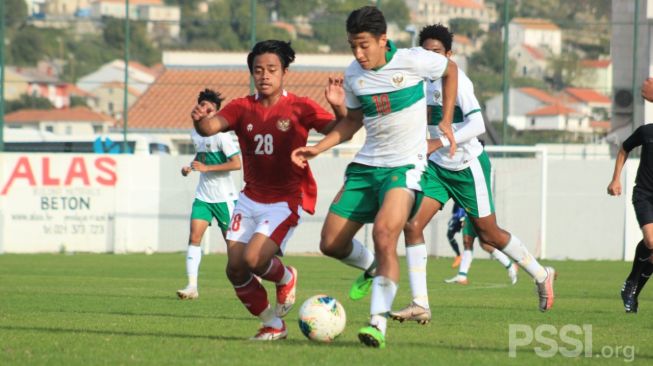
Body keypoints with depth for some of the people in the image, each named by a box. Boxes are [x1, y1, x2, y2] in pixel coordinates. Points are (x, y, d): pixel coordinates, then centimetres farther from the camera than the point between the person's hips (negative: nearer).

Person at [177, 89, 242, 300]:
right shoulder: (195, 134, 8)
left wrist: (206, 168, -22)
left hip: (224, 196, -6)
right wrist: (190, 167, 5)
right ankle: (192, 286, -17)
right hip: (203, 195, 6)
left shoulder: (221, 135, -14)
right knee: (194, 237, -11)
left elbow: (236, 163, -19)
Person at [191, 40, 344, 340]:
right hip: (252, 199, 5)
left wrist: (339, 108, -38)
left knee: (253, 259, -22)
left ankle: (285, 277, 14)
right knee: (235, 269, -2)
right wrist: (201, 119, -39)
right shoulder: (242, 108, 2)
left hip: (287, 199, -5)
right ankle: (273, 324, 18)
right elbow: (210, 127, -15)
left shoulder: (299, 108, -6)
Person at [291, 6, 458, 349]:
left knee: (384, 234, -28)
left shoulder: (413, 61, -13)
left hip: (405, 165, -6)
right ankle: (372, 269, 37)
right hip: (365, 164, 6)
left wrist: (446, 121, 3)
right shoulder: (353, 75, 1)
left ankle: (378, 324, -27)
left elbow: (450, 70, 7)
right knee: (331, 243, 3)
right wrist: (316, 148, 4)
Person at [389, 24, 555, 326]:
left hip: (468, 167, -7)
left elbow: (476, 125, -29)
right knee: (413, 225, -10)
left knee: (489, 234, 7)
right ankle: (420, 305, -10)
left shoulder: (456, 80, -19)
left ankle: (541, 276, 31)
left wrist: (438, 143, -35)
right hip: (438, 166, 7)